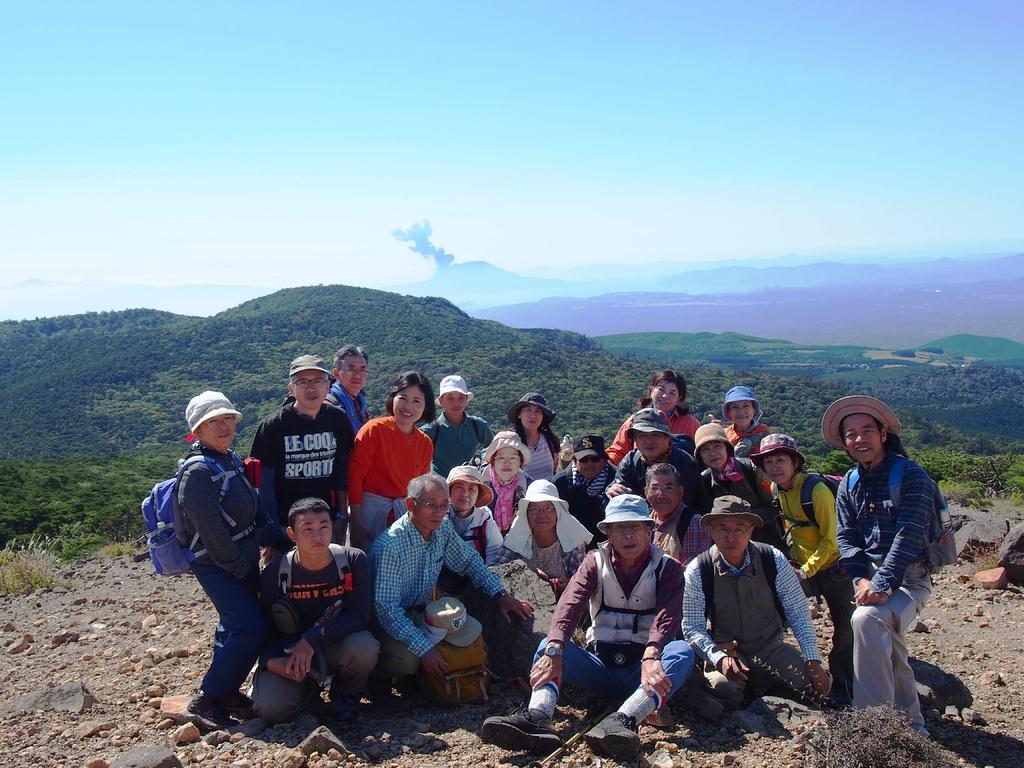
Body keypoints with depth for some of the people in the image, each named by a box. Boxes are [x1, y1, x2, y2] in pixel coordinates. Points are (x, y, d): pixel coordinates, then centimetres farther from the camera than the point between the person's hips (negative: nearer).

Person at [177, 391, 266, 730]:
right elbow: (211, 531, -21)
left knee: (234, 625, 17)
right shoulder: (197, 471, -18)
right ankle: (204, 702, -3)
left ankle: (225, 691, 32)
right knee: (251, 627, -15)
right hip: (214, 565, -9)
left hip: (242, 559, 9)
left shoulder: (231, 460, 9)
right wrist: (242, 572, -16)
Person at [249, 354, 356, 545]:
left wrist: (342, 516, 6)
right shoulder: (272, 426, -7)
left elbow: (342, 472, 8)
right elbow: (265, 484, -4)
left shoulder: (337, 420, 1)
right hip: (286, 523, -3)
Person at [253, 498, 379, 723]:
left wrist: (313, 639, -28)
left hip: (339, 644, 0)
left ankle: (345, 694, 2)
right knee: (271, 708, -25)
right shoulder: (275, 573, -10)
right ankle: (309, 685, 13)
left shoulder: (353, 561, -13)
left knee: (364, 647, -34)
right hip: (290, 650, 1)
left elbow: (359, 616, -19)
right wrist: (271, 661, -23)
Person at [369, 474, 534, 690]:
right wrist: (424, 648, -34)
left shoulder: (443, 528, -6)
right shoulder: (390, 546, -28)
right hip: (389, 619, -7)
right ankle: (377, 673, 1)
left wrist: (501, 594, -4)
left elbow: (469, 560, 9)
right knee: (406, 659, -33)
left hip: (421, 611, 7)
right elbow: (387, 608, -29)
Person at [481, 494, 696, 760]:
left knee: (683, 651, -30)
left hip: (644, 667, -2)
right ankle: (536, 717, -46)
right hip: (600, 664, 2)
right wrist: (554, 651, -33)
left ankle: (623, 719, -50)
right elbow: (570, 604, -13)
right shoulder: (596, 562, 6)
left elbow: (667, 616, -19)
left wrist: (651, 656, -40)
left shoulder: (667, 568, 1)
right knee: (548, 645, -19)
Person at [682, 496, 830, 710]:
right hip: (725, 650, -2)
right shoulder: (697, 571, -15)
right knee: (723, 687, -33)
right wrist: (719, 658, -30)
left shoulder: (773, 560, -12)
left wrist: (813, 661, -16)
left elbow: (799, 614, -7)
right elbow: (693, 629, -13)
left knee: (817, 684, -18)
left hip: (771, 647, 3)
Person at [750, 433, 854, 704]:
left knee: (845, 629, 1)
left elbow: (830, 538, -19)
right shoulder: (775, 490, -3)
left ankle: (844, 688, 17)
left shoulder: (816, 489, -22)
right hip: (801, 566, 5)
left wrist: (807, 570, -21)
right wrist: (792, 557, 2)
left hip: (830, 565, -5)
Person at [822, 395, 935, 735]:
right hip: (871, 578, 7)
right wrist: (861, 580, -12)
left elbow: (909, 536, -18)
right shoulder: (849, 484, 11)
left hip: (908, 578, -7)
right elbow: (846, 537, 6)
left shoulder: (911, 475, -9)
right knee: (887, 646, 11)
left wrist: (881, 585, -26)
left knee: (866, 619, -30)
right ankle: (909, 722, 32)